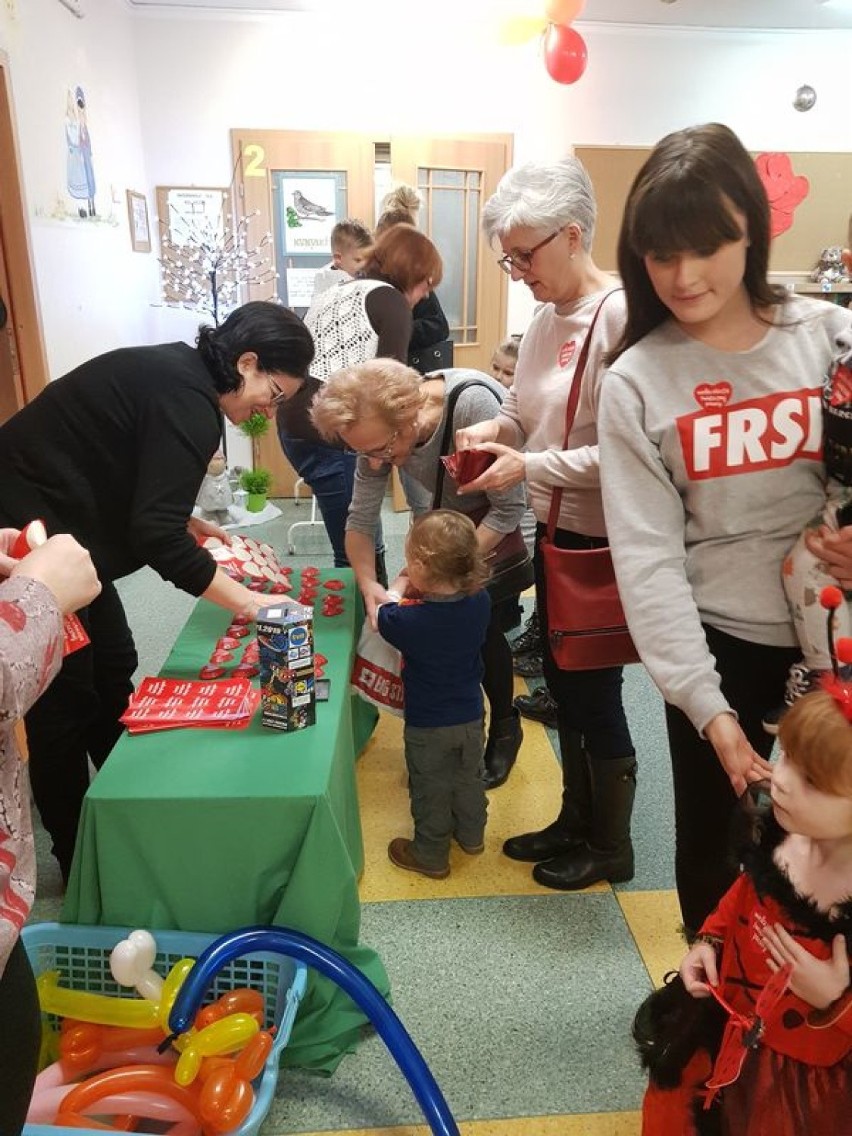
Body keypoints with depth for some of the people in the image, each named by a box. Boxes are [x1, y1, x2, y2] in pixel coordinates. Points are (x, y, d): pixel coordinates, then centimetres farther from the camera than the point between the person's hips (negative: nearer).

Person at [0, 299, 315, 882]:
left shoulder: (175, 374, 7)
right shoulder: (188, 401, -22)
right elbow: (156, 535, -27)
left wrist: (191, 525, 9)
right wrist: (247, 602, -22)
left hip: (54, 527, 10)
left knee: (113, 671, 18)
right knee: (66, 703, 3)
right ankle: (80, 865, 22)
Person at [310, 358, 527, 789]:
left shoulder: (474, 403, -39)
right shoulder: (380, 430, -22)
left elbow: (509, 509, -30)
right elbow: (360, 520, -13)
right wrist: (369, 585, -30)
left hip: (505, 520, -5)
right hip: (455, 515, 5)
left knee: (483, 629, -10)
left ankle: (505, 728, 16)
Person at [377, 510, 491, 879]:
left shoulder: (411, 620, -31)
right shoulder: (480, 601, -18)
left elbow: (383, 619, -7)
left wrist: (397, 590, 7)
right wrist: (422, 592, -5)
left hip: (428, 726, -5)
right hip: (471, 715, 5)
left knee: (430, 792, 16)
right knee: (469, 778, 26)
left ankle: (431, 856, 34)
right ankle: (471, 835, 48)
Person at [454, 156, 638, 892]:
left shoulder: (620, 316, -19)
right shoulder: (546, 319, 8)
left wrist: (530, 467, -22)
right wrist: (496, 428, -5)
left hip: (603, 542, -8)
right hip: (555, 532, 8)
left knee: (596, 696, 7)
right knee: (564, 687, 19)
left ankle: (611, 847, 32)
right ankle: (575, 822, 41)